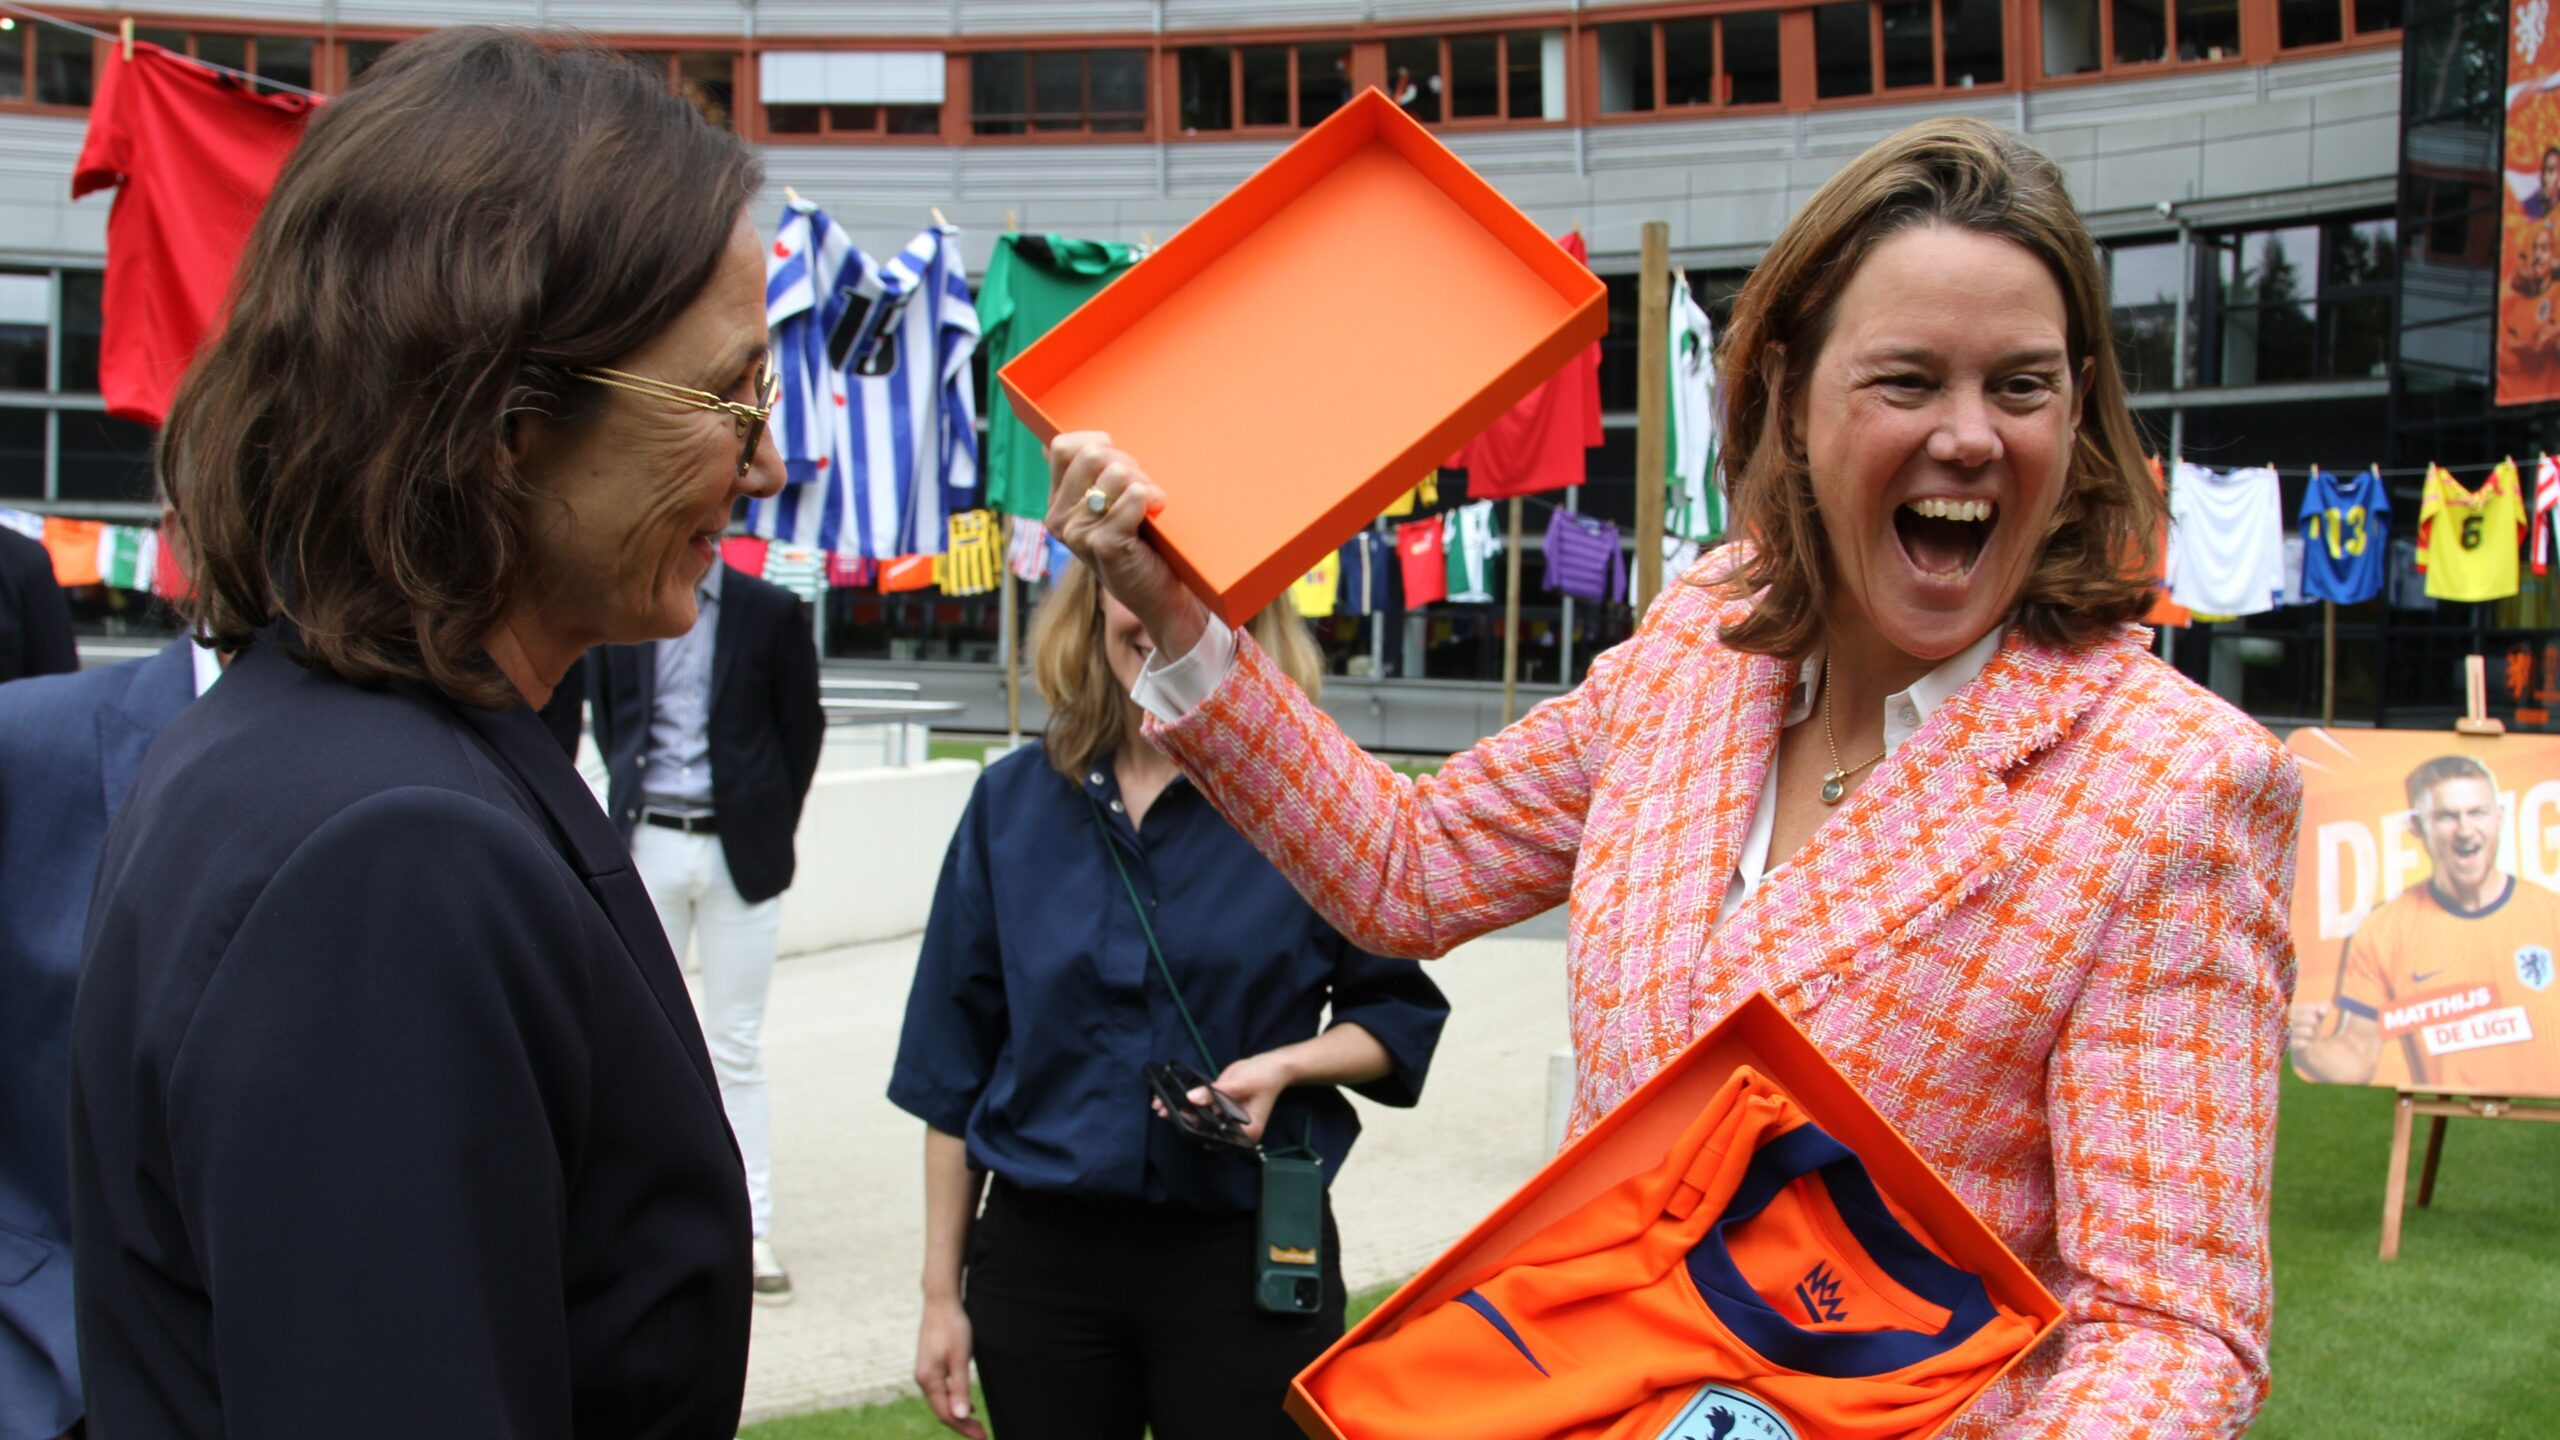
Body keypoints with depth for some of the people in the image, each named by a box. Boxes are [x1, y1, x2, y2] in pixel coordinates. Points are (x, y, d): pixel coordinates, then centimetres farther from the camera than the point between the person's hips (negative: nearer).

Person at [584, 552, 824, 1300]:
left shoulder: (771, 612, -1)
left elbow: (802, 728, 4)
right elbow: (606, 718, 13)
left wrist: (770, 824, 2)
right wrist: (631, 796, 5)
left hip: (737, 848, -2)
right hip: (646, 843, 2)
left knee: (736, 1047, 2)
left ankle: (751, 1232, 6)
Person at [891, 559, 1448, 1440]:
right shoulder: (1013, 801, 4)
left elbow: (1398, 1012, 4)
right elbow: (955, 1067, 8)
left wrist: (1284, 1065, -16)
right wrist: (942, 1291, 6)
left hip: (1247, 1262, -2)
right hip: (1040, 1259, 2)